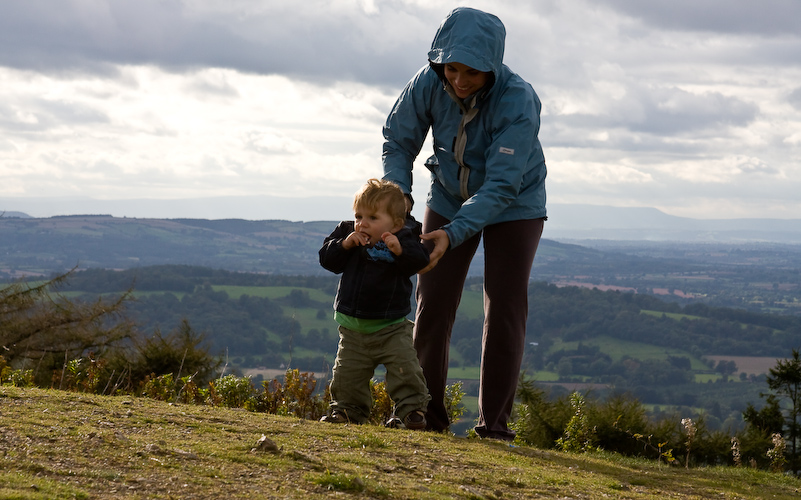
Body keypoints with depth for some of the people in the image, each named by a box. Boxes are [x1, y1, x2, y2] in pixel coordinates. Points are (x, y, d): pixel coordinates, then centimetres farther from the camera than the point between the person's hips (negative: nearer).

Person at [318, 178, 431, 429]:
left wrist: (400, 250, -40)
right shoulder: (346, 233, -1)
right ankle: (348, 408, 22)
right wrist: (345, 244, -23)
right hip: (353, 327, 3)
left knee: (405, 367, -10)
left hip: (392, 327, -3)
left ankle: (411, 408, 0)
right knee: (347, 371, 6)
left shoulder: (404, 239, -11)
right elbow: (327, 260, -7)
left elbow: (419, 262, -24)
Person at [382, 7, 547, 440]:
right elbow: (398, 140, -8)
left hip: (513, 205, -3)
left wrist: (453, 233, -43)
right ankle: (426, 415, 11)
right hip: (449, 198, 3)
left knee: (504, 310, -9)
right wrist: (397, 194, -25)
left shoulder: (518, 102, -34)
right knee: (431, 306, 1)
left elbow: (502, 185, -33)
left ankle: (494, 423, -4)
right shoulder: (428, 83, -24)